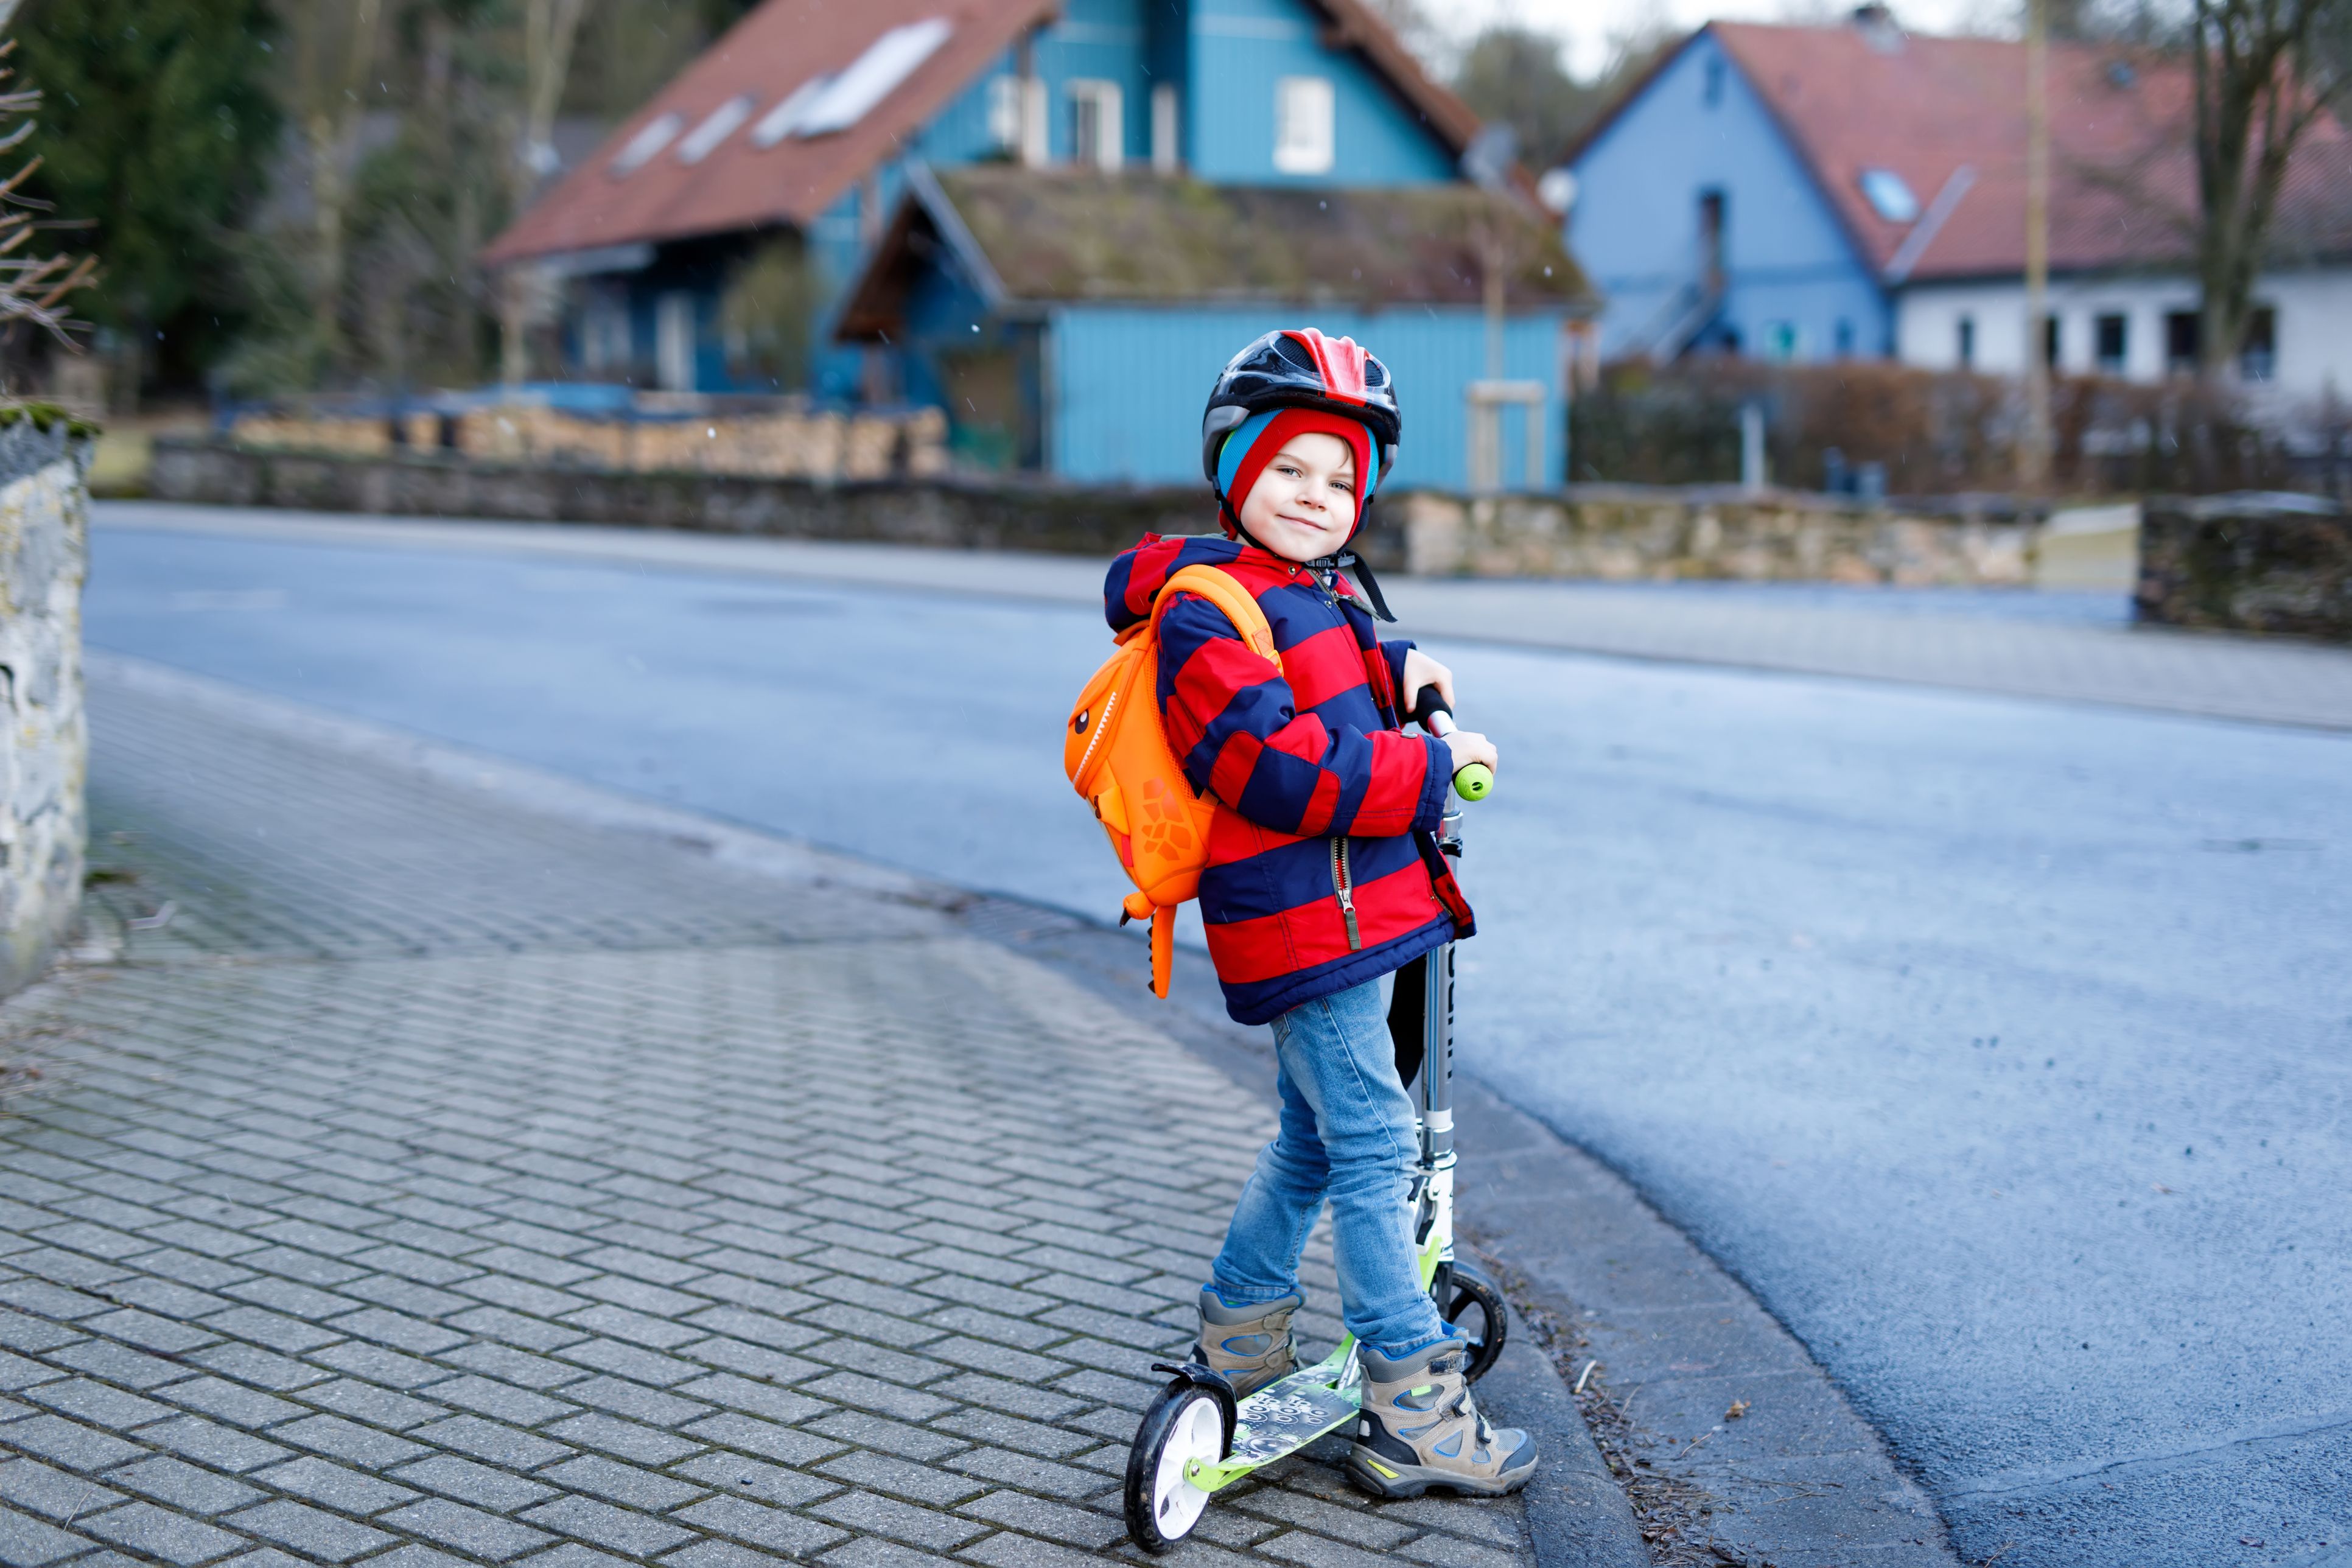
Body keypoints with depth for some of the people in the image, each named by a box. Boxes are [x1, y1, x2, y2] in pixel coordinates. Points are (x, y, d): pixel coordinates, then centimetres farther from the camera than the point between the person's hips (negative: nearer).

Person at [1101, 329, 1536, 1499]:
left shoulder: (1324, 594, 16)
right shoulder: (1207, 615, -15)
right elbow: (1280, 767, -24)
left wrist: (1397, 673, 11)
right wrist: (1432, 767, -20)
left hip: (1352, 907, 10)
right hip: (1306, 918, -10)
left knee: (1313, 1139, 21)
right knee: (1371, 1151, -7)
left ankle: (1239, 1334, 37)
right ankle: (1411, 1414, 0)